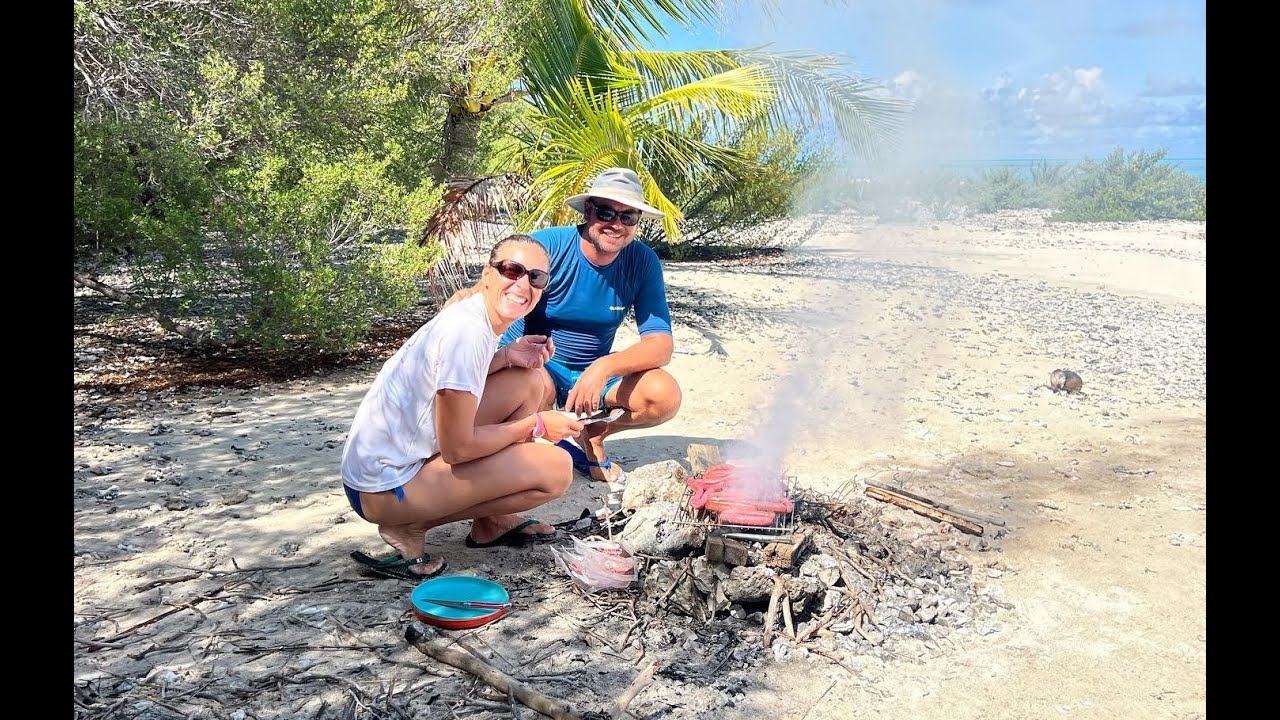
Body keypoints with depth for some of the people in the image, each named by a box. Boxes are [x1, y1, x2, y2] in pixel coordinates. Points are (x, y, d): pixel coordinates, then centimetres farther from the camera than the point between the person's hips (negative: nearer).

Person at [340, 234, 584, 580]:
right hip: (383, 489, -9)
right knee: (556, 468, -15)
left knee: (528, 379, 7)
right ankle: (411, 527, -3)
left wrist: (507, 356, -2)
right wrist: (536, 425, -9)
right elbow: (458, 447, -21)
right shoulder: (468, 332, -24)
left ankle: (492, 521, 14)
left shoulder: (476, 315, 3)